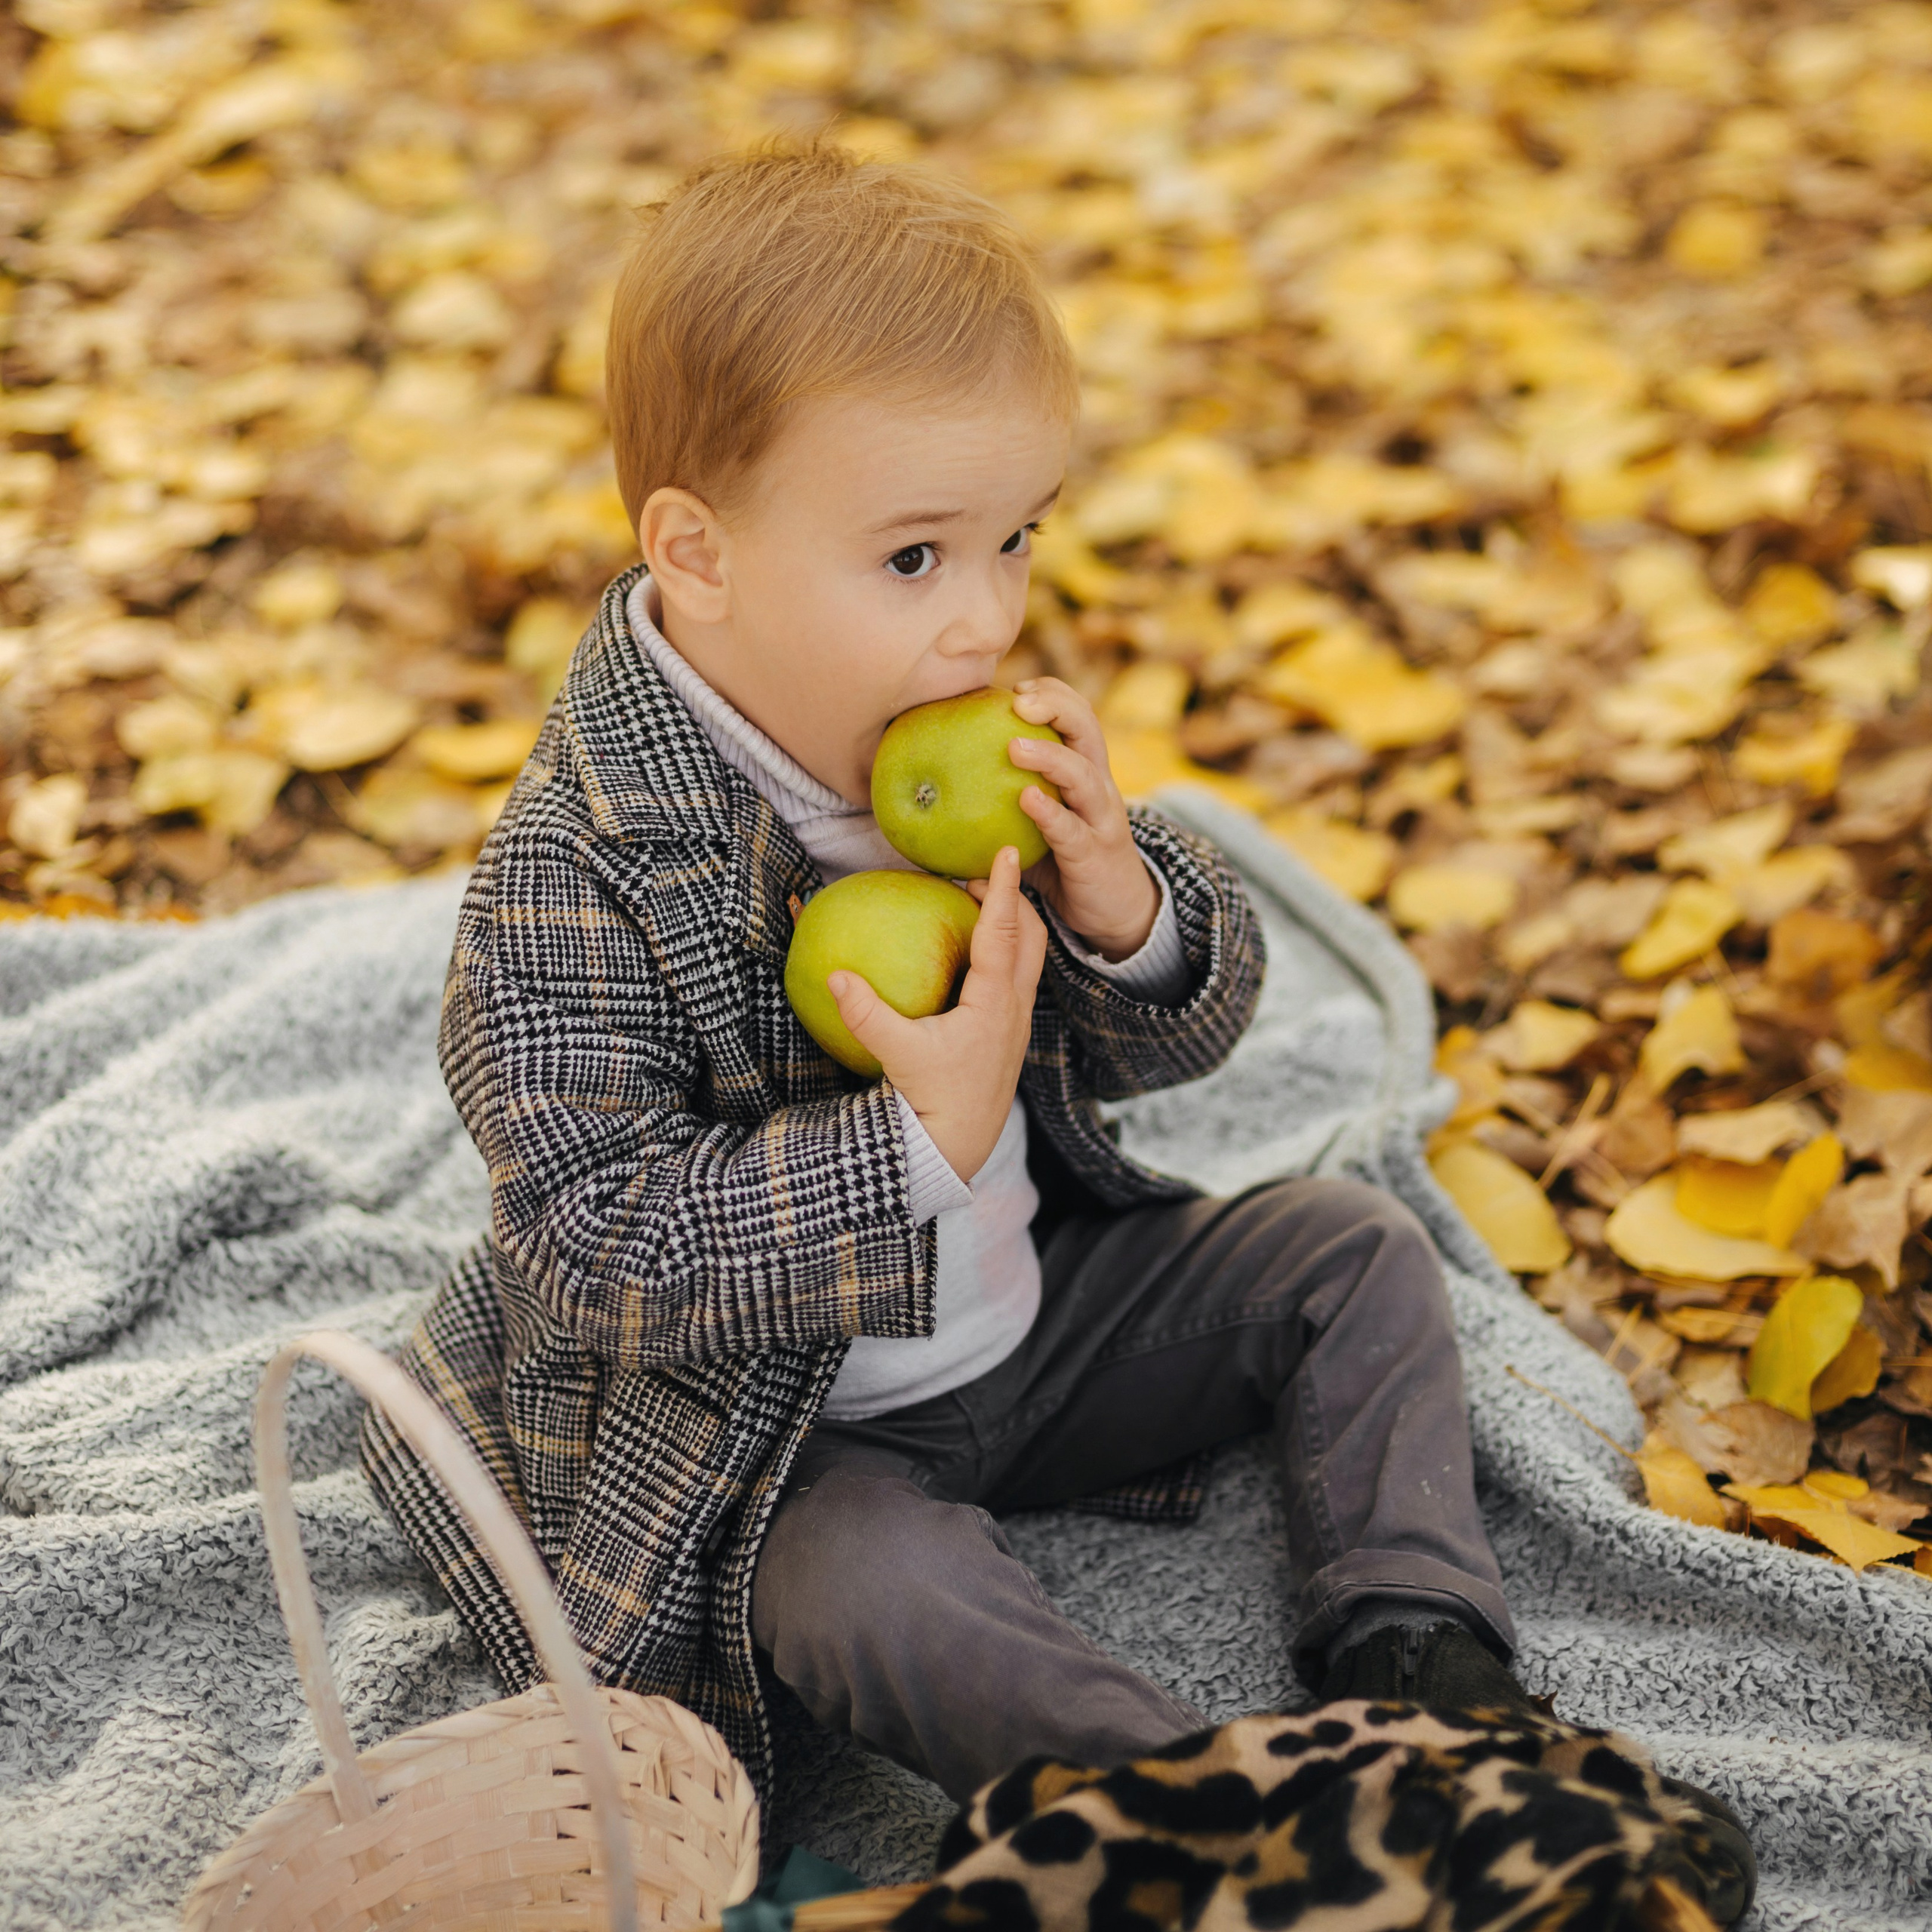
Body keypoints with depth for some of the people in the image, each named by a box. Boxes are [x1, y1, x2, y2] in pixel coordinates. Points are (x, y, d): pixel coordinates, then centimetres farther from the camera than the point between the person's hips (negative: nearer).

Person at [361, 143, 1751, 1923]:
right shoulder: (578, 877, -26)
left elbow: (1185, 1035, 2)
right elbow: (598, 1257, -29)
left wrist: (1117, 896, -22)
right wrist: (922, 1138, -37)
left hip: (1033, 1311, 7)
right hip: (767, 1440, -6)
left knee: (1356, 1251, 5)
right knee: (870, 1594, -35)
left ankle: (1417, 1658, 4)